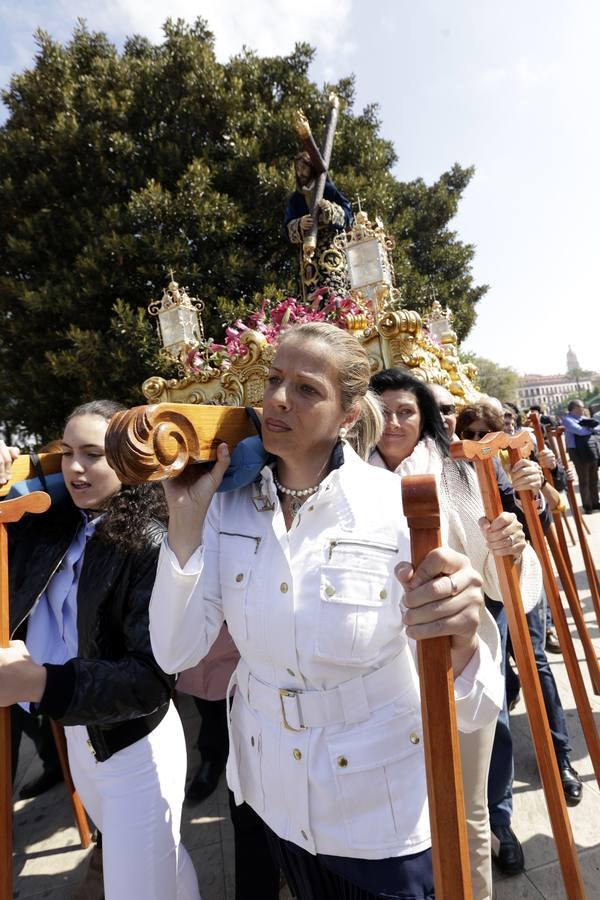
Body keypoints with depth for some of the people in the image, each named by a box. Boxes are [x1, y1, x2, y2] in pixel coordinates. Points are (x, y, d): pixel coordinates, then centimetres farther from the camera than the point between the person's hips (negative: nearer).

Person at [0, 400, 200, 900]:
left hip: (135, 744, -6)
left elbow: (153, 678, -27)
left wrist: (41, 682, -39)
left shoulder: (151, 544, -24)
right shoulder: (50, 525, -5)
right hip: (77, 735, 7)